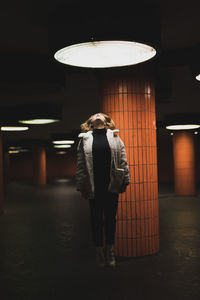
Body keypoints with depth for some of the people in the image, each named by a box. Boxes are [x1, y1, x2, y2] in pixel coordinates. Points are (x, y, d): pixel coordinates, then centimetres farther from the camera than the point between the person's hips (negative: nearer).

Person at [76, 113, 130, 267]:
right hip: (94, 186, 0)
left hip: (112, 185, 1)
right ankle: (99, 250, 20)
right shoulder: (85, 139, 8)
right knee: (96, 218, 7)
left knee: (110, 217, 8)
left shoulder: (114, 137, 10)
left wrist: (125, 180, -2)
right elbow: (80, 164, 4)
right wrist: (81, 185, -1)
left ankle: (110, 250, 21)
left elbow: (123, 161, 5)